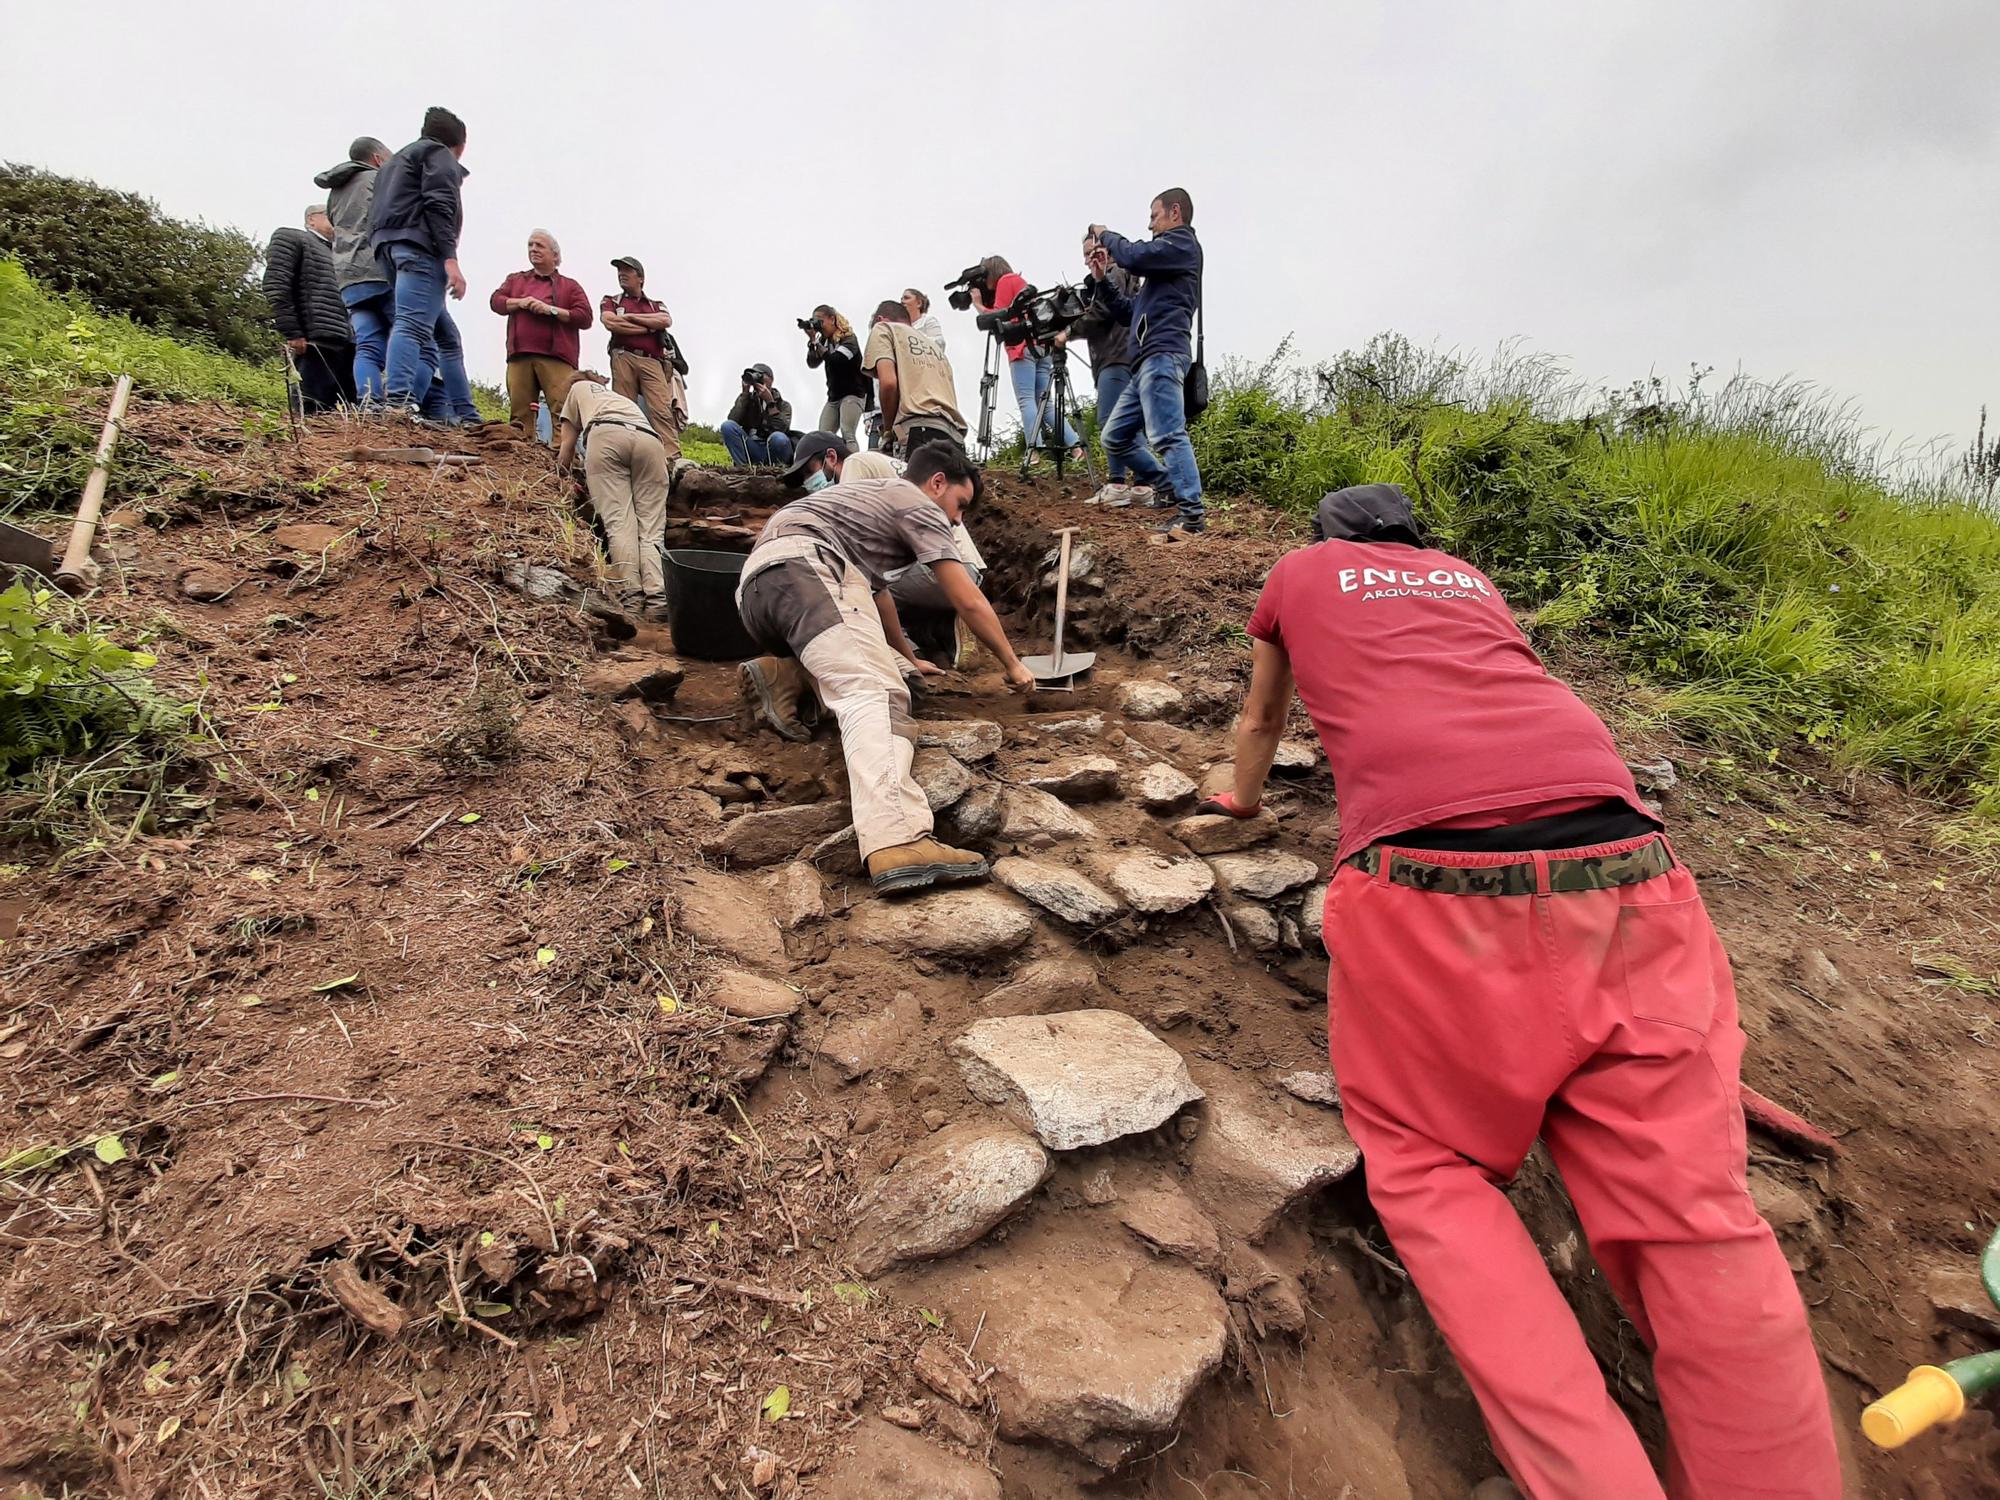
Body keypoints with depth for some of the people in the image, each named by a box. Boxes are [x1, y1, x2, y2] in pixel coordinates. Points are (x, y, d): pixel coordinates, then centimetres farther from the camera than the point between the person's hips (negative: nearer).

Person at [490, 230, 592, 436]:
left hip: (556, 357, -3)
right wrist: (520, 303, -4)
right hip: (519, 356, 3)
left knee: (563, 409, -17)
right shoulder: (516, 279, 27)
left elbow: (585, 318, 4)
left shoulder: (570, 286, 17)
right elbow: (495, 301, 14)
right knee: (519, 411, -4)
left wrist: (551, 309, -7)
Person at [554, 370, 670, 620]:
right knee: (651, 529, -4)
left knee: (618, 522, -8)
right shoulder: (622, 399, 46)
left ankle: (631, 596, -21)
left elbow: (564, 454, 33)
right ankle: (658, 598, -24)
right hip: (650, 440, 3)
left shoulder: (579, 388, 37)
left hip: (605, 435, -3)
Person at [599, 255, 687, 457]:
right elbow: (610, 323, 0)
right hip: (624, 358, 0)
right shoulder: (611, 301, 22)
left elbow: (666, 321, 2)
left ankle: (673, 457, -27)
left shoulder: (656, 305, 26)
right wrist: (649, 328, 1)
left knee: (662, 409, -16)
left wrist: (630, 317, 2)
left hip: (652, 361, 0)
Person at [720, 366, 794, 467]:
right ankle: (743, 467, -26)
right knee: (728, 426, -19)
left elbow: (781, 429, -17)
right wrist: (745, 394, -9)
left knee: (778, 438, -36)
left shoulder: (783, 405, 4)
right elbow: (733, 421, -9)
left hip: (773, 451, -2)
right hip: (752, 450, 3)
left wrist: (770, 401, -18)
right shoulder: (747, 400, 11)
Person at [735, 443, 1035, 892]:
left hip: (754, 586, 9)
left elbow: (876, 591, 50)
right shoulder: (918, 505, 14)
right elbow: (969, 603, 10)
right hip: (804, 567, -9)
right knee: (876, 694, -26)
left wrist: (910, 659, 59)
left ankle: (785, 675, -2)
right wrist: (1012, 665, 24)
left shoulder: (871, 497, 40)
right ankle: (898, 842, -47)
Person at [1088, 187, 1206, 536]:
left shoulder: (1182, 243, 5)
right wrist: (1103, 279, 20)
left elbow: (1133, 255, -11)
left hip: (1163, 355, -10)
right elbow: (1129, 312, 30)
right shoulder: (1161, 265, 32)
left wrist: (1105, 235, 7)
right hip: (1150, 360, 10)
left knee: (1167, 435, -20)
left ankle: (1192, 516, -23)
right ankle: (1170, 488, 11)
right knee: (1115, 436, 9)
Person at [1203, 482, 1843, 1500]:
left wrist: (1244, 799, 59)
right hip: (1624, 870, 4)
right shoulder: (1466, 577, 32)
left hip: (1425, 889, -3)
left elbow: (1261, 717, 41)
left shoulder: (1299, 574, 25)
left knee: (1424, 1163, 12)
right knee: (1695, 1217, 7)